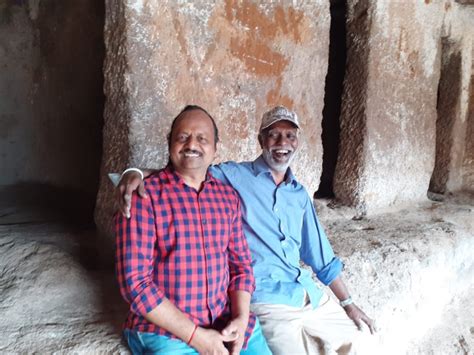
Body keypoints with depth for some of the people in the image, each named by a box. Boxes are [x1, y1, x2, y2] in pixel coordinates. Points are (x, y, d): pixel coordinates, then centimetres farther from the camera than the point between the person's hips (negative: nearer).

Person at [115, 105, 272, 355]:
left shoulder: (228, 197, 6)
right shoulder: (144, 195, -10)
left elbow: (241, 265, 10)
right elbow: (134, 281, -14)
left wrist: (241, 319, -7)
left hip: (227, 325, 5)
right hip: (165, 331, -4)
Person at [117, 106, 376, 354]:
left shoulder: (300, 194, 13)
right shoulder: (232, 176, -4)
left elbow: (321, 255, 17)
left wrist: (347, 303, 15)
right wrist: (137, 173, -31)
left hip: (309, 293, 7)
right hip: (264, 297, -6)